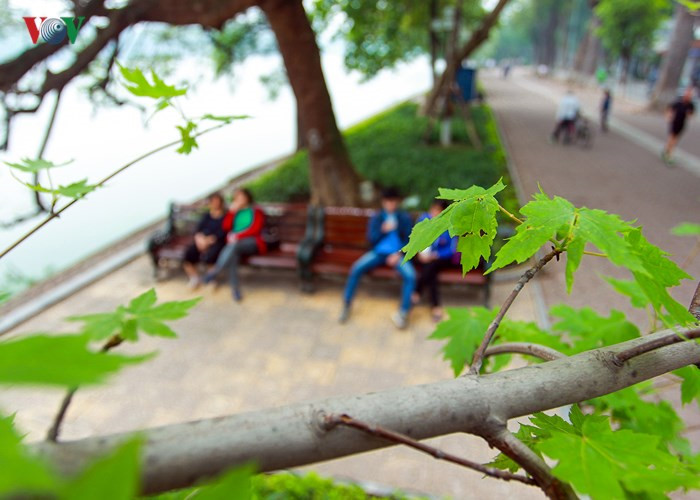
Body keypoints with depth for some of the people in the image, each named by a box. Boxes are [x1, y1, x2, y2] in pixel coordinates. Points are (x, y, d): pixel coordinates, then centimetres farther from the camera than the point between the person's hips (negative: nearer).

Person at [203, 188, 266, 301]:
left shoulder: (256, 211, 13)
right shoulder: (234, 212, 27)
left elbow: (255, 229, -3)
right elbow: (225, 227, 13)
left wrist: (238, 236, -15)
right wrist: (231, 211, 5)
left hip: (252, 242, -3)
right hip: (235, 243, 3)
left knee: (233, 245, -38)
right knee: (232, 254, -36)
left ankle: (215, 271, -39)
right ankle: (235, 289, -44)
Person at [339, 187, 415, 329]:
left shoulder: (405, 218, 7)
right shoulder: (376, 218, 11)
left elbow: (409, 239, 3)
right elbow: (370, 239, 2)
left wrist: (399, 254, -13)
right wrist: (383, 230, -17)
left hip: (397, 254, -1)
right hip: (378, 252, 1)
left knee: (410, 275, -31)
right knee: (356, 268, -25)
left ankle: (404, 312, -19)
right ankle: (346, 305, -12)